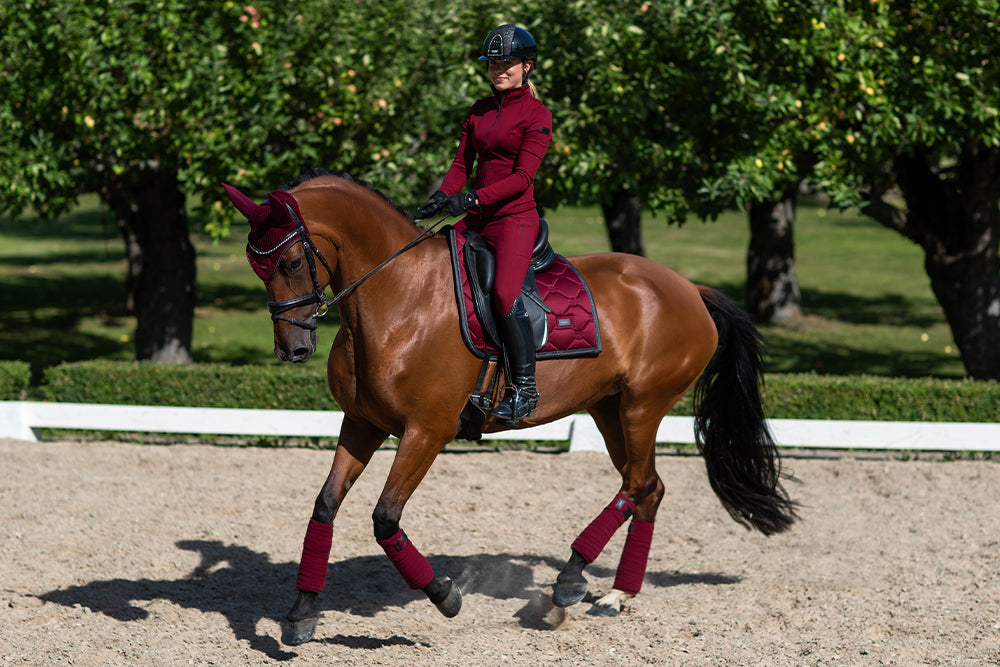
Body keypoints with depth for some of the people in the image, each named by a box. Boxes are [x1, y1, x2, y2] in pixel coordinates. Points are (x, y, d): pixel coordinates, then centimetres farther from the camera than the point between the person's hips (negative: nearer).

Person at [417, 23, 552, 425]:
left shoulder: (537, 115, -6)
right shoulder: (479, 112, 15)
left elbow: (522, 177, -14)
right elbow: (462, 163, 12)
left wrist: (473, 199, -25)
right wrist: (442, 196, -9)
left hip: (515, 217, -8)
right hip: (476, 220, 8)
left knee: (505, 293, -27)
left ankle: (525, 389, -20)